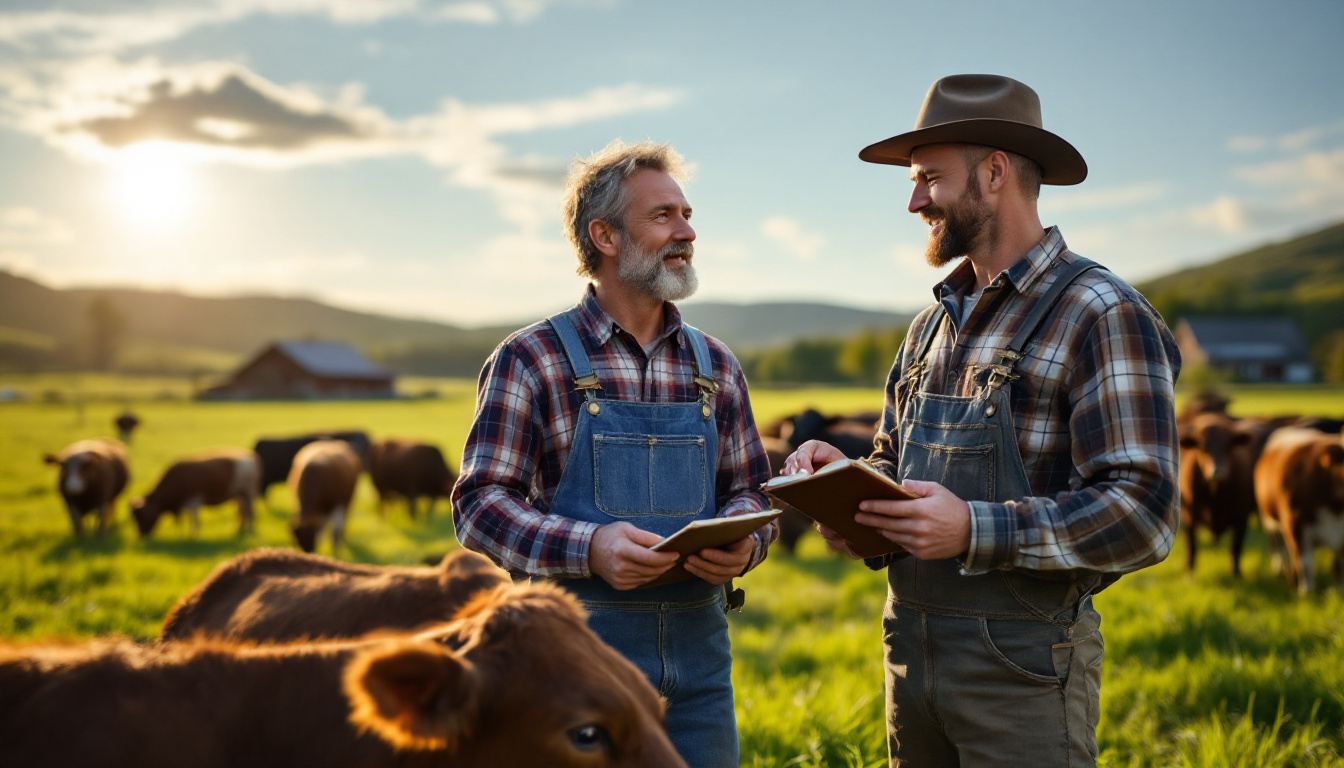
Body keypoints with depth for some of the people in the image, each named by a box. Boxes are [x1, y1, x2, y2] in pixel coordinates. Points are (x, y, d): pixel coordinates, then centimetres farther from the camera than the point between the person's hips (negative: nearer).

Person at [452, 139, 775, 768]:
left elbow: (747, 492, 15)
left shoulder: (716, 367, 11)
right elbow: (479, 505, -7)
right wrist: (589, 546, -23)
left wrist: (742, 543, -8)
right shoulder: (532, 360, -4)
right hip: (579, 645, -4)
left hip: (698, 650, 4)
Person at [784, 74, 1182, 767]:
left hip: (1025, 662, -7)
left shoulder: (1102, 314, -11)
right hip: (910, 649, 7)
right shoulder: (933, 324, 13)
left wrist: (976, 530, -26)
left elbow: (1143, 514, -19)